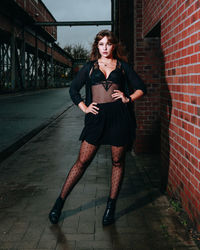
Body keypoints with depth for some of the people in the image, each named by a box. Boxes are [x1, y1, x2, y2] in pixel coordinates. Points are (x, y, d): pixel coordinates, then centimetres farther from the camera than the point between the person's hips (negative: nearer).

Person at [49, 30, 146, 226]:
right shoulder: (90, 67, 13)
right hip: (97, 116, 0)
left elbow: (141, 88, 15)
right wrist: (84, 108, 4)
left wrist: (128, 98, -2)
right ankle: (60, 201, 10)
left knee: (117, 162, 6)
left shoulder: (122, 66, 12)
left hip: (119, 116, 0)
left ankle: (111, 206, 19)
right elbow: (73, 89, 16)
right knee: (82, 160, -1)